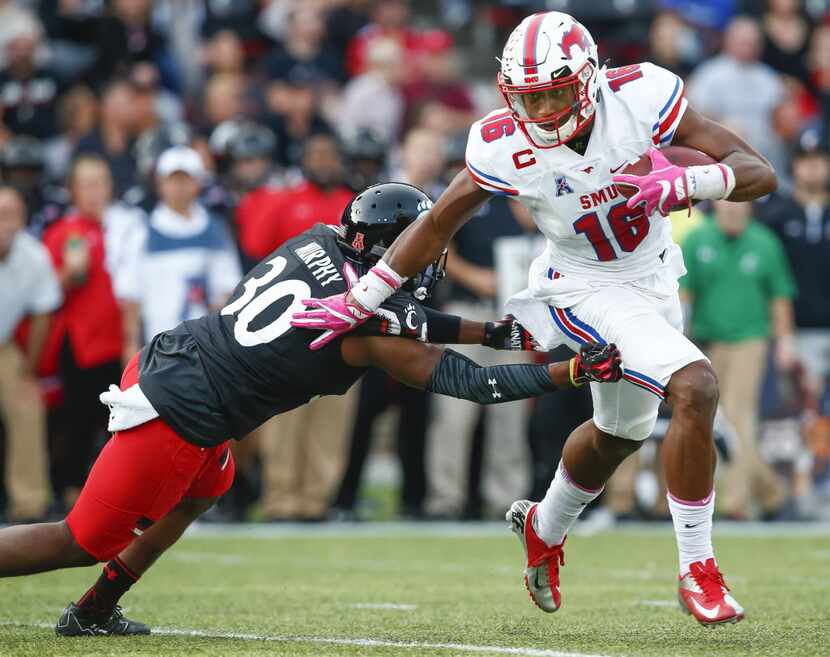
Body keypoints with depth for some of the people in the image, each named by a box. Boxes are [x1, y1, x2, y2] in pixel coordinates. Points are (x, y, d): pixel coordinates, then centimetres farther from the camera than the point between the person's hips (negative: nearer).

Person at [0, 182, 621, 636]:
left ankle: (93, 612, 34)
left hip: (161, 361, 9)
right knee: (86, 543, 1)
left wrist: (495, 331, 20)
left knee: (205, 487, 32)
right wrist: (577, 370, -11)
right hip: (177, 414, -9)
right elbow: (466, 382, -12)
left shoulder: (319, 242, 8)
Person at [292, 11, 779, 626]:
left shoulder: (642, 96, -25)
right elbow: (436, 226, -9)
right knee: (696, 388, -25)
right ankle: (698, 571, -13)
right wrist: (359, 302, -6)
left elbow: (760, 172, -24)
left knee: (620, 432, 25)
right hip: (585, 291, -4)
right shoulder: (506, 146, -25)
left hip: (653, 278, 4)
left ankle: (544, 528, 55)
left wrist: (683, 182, -42)